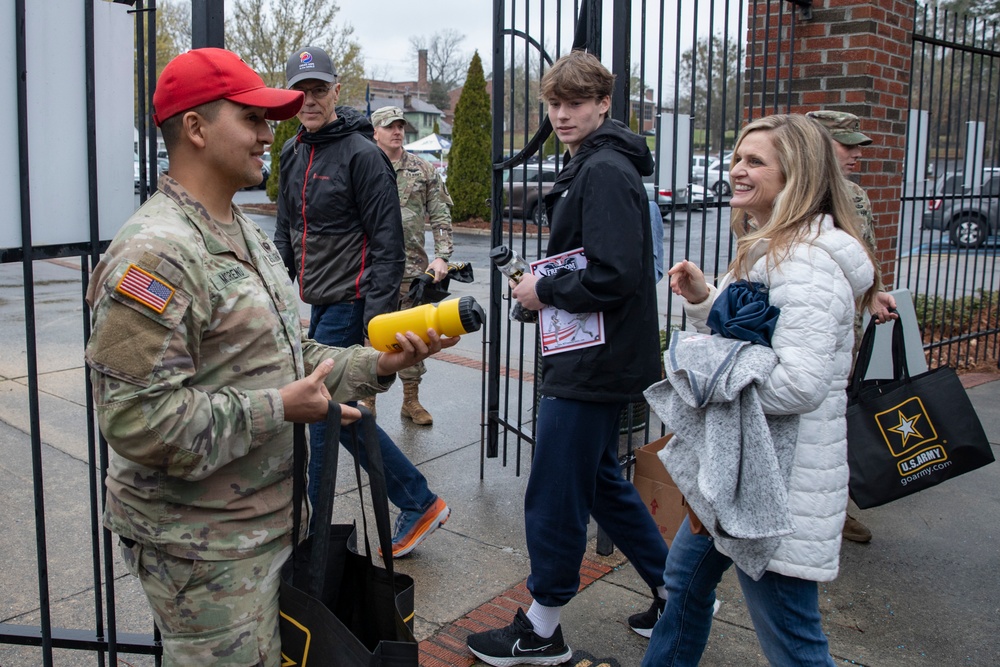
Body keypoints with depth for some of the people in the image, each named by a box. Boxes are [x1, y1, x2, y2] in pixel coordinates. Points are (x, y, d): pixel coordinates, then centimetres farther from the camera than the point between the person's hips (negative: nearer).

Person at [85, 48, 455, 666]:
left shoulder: (249, 235, 12)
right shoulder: (156, 252, -21)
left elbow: (287, 356, 16)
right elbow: (139, 418, -27)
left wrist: (378, 363, 1)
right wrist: (279, 409, -21)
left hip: (265, 520, 9)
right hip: (200, 545, -9)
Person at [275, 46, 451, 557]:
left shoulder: (361, 153, -12)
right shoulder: (294, 154, 13)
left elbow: (386, 241, -16)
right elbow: (286, 233, 20)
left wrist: (378, 315, -21)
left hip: (348, 304, -9)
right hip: (317, 303, 9)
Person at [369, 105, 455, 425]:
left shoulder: (423, 170, 7)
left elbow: (440, 215, 4)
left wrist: (442, 256, -7)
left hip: (413, 268, 2)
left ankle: (411, 401, 19)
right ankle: (368, 399, 16)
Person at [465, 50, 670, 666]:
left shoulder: (606, 172, -16)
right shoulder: (590, 167, 16)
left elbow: (613, 277, -26)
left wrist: (544, 291, -13)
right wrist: (546, 288, 8)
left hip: (593, 367, -11)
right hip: (594, 361, 11)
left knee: (554, 498, 2)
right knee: (602, 482, 21)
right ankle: (675, 590, 33)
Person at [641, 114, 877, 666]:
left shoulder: (806, 262, -22)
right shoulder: (768, 249, 12)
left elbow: (801, 384, -30)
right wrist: (702, 300, 2)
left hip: (780, 480, -11)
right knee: (687, 575, 26)